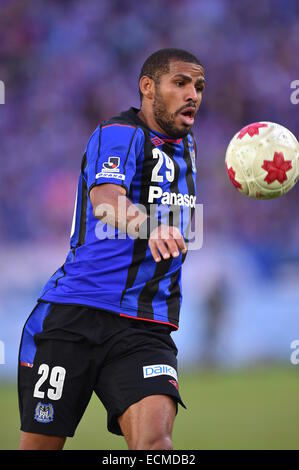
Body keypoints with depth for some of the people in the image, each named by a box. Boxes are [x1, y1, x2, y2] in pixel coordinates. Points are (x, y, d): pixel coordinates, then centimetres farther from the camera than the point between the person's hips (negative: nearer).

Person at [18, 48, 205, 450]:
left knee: (154, 439, -22)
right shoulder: (120, 134, -7)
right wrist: (150, 228, -47)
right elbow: (106, 199, -30)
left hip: (146, 330, 5)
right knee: (41, 444, 1)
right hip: (74, 315, -5)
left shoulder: (185, 145, 16)